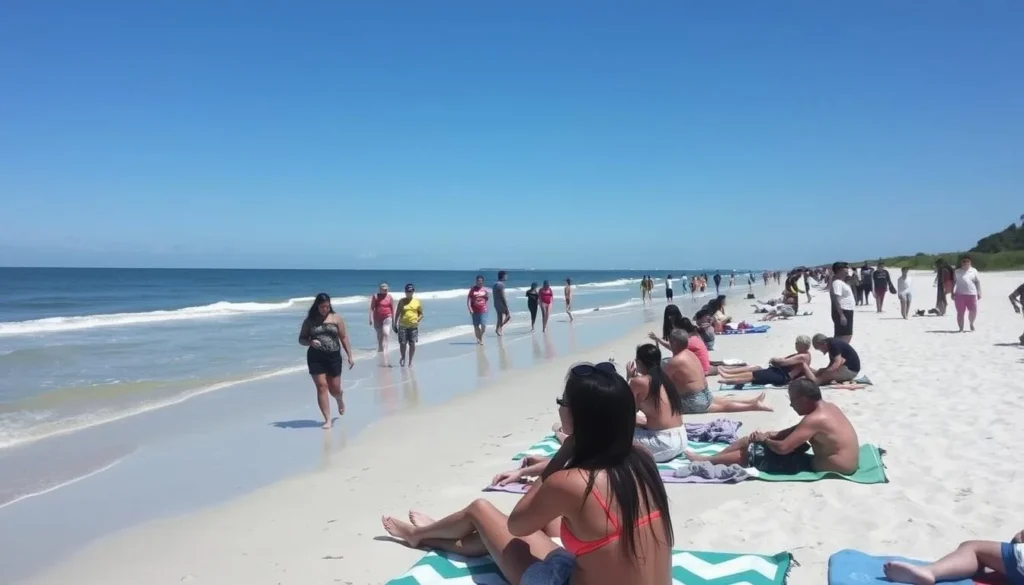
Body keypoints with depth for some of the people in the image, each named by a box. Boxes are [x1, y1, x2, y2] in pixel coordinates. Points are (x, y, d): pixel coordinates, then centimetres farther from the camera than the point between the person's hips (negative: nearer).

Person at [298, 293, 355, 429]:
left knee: (334, 388, 6)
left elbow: (344, 338, 3)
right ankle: (327, 419, 0)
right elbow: (301, 339, 6)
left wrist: (349, 356, -1)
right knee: (321, 387, -6)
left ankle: (340, 400, 44)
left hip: (333, 356, 0)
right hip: (315, 358, 0)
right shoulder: (309, 321, 3)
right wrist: (310, 342, -16)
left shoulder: (336, 318, 2)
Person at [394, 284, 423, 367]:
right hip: (403, 326, 0)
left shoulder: (417, 301, 6)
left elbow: (421, 314, 10)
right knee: (402, 343, -4)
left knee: (412, 344, -2)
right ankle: (403, 358, 22)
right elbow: (397, 313, 8)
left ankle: (410, 361, 10)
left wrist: (417, 320, -9)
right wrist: (395, 325, 4)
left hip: (413, 326, 0)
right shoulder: (402, 301, 6)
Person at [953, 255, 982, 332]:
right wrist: (952, 293, 4)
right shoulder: (957, 271, 8)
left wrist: (979, 293, 4)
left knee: (973, 311, -2)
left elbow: (978, 282, 10)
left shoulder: (974, 271, 10)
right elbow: (953, 282, 10)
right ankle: (961, 328, 7)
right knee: (960, 312, -1)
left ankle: (971, 323, 28)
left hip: (971, 294, 1)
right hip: (959, 294, -1)